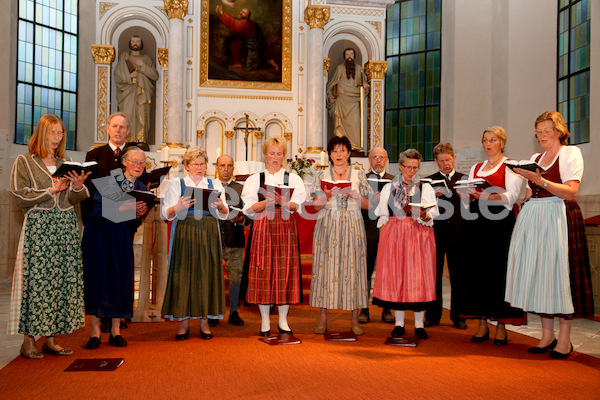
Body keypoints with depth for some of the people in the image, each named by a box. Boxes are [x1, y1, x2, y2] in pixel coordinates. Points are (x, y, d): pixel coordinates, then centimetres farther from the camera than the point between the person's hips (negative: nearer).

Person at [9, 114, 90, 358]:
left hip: (66, 226, 5)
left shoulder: (65, 164, 18)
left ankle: (51, 339, 8)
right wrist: (52, 190, -10)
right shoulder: (24, 162, 5)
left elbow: (74, 199, 13)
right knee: (36, 279, -7)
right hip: (38, 226, -5)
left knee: (63, 279, 1)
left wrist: (77, 187, -7)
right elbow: (21, 197, -5)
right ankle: (28, 340, 2)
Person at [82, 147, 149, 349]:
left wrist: (138, 215, -14)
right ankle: (95, 332, 3)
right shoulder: (108, 182, -5)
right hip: (99, 236, -3)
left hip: (123, 239, 3)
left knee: (121, 280, -1)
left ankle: (115, 332, 7)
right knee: (97, 277, -5)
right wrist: (122, 208, -26)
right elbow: (98, 212, -15)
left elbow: (135, 224, 8)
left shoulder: (142, 189, 7)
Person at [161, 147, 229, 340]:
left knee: (207, 274, 0)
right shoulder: (177, 184, 10)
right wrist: (179, 207, -19)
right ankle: (184, 322, 6)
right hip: (184, 233, -1)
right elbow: (166, 213, 1)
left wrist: (220, 206, -17)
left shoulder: (215, 184, 14)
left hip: (208, 234, 1)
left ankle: (204, 321, 8)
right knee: (184, 275, -3)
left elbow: (224, 214, 5)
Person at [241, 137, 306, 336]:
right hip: (263, 228, 0)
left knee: (285, 270, -1)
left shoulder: (293, 179, 11)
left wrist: (283, 202, -19)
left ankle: (283, 320, 9)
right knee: (263, 271, -2)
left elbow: (298, 205, 0)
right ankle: (265, 321, 7)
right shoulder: (255, 179, 10)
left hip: (286, 228, 0)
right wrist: (266, 202, -16)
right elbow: (249, 208, 2)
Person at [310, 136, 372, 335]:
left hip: (352, 228, 0)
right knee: (326, 267, -3)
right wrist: (327, 195, -14)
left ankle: (354, 319, 7)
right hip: (327, 227, 0)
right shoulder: (322, 175, 8)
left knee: (353, 267, -2)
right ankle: (323, 318, 6)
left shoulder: (359, 175, 9)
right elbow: (317, 206, 5)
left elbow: (368, 205, 8)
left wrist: (355, 196, -10)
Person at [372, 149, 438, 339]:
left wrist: (425, 216, -23)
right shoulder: (389, 188, 12)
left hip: (419, 237, -1)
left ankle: (419, 324, 6)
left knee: (419, 277, -3)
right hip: (394, 235, 1)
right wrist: (382, 239, 0)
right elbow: (382, 217, 10)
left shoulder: (426, 188, 8)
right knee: (395, 277, 0)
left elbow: (431, 216, -1)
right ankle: (399, 323, 10)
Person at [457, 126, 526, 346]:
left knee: (498, 271, -7)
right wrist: (466, 194, -7)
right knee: (476, 270, 1)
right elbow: (468, 200, 15)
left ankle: (501, 326, 1)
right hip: (475, 221, 5)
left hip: (499, 221, -5)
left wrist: (485, 196, -22)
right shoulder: (476, 168, 20)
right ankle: (482, 325, 8)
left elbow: (511, 196, -9)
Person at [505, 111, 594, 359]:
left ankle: (564, 339, 2)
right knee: (538, 272, 3)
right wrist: (524, 215, 10)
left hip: (558, 217, -6)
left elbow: (570, 191, -11)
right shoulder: (535, 159, 19)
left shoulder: (571, 153, 1)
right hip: (533, 219, 6)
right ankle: (547, 334, 11)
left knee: (558, 272, -6)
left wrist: (540, 181, -21)